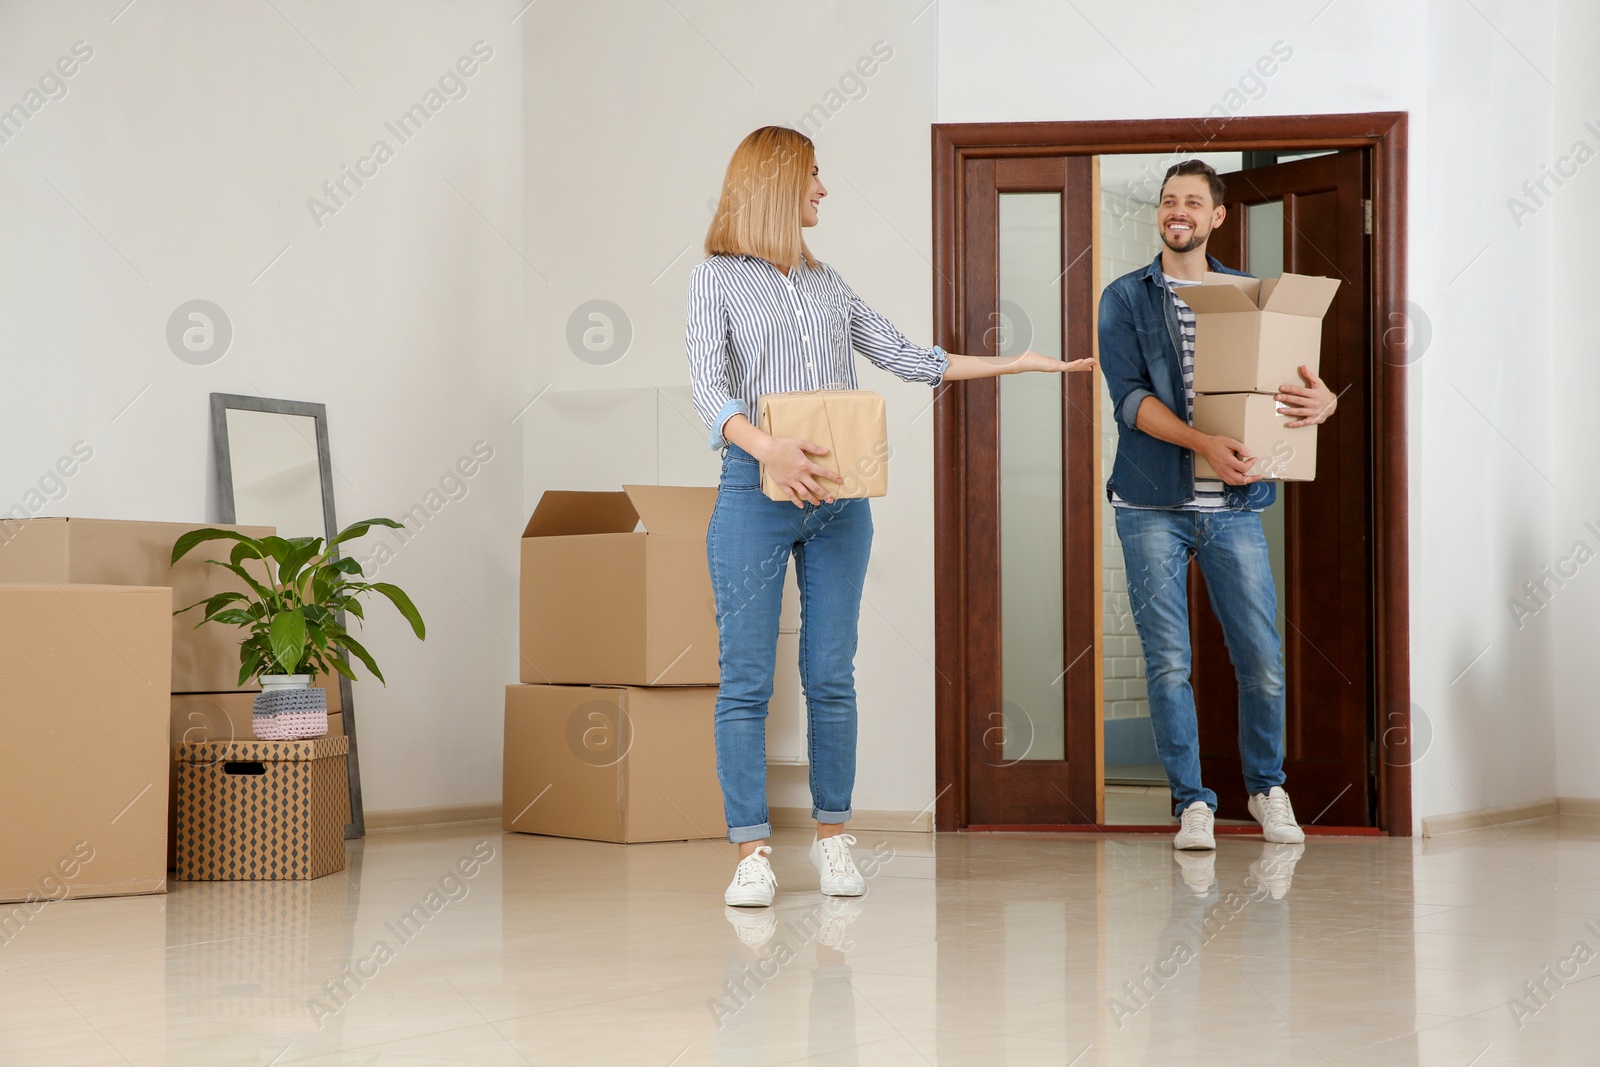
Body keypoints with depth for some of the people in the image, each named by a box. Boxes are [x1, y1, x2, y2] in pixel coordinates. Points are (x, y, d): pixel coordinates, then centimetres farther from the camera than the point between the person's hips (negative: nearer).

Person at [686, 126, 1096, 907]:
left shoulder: (827, 282, 18)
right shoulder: (718, 278, 3)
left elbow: (907, 359, 18)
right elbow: (709, 387, -9)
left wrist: (1021, 363, 17)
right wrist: (767, 448, -27)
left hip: (839, 497, 4)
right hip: (756, 491, -4)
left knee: (831, 676, 4)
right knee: (746, 681, -4)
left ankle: (833, 839, 12)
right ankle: (752, 851, 0)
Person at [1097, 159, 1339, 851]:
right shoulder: (1125, 299, 4)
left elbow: (1294, 374, 5)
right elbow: (1129, 397, -8)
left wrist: (1322, 400, -21)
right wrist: (1206, 444, -23)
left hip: (1233, 506, 2)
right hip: (1152, 505, -2)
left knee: (1263, 663, 2)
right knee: (1168, 663, -2)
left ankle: (1267, 788, 24)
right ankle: (1191, 801, 11)